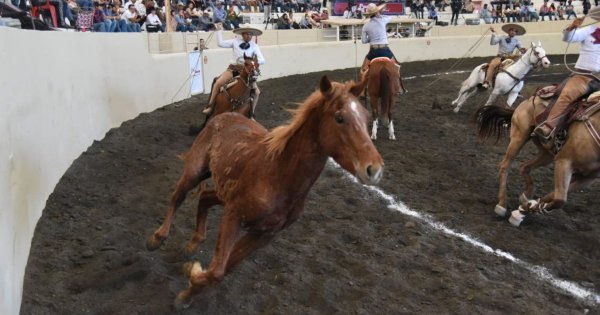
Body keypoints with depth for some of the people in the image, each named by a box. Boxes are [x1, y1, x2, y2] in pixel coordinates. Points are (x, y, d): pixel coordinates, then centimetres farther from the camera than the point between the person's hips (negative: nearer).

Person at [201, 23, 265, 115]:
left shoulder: (254, 46, -1)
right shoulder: (235, 41, 1)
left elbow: (262, 60, -9)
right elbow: (221, 43, -1)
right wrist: (219, 30, -4)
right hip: (233, 68, -1)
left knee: (257, 92, -12)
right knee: (218, 83, -22)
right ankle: (209, 106, -9)